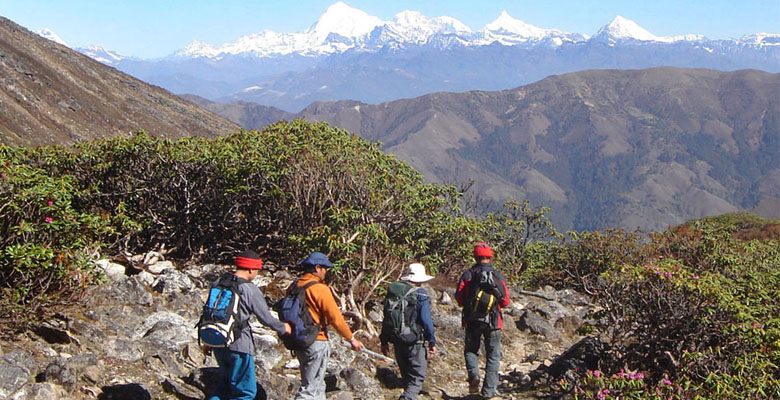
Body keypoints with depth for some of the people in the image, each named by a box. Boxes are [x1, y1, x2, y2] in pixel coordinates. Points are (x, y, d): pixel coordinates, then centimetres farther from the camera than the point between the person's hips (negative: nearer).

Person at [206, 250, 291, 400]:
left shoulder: (218, 283, 6)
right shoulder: (250, 290, -14)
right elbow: (266, 318, -9)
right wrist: (282, 328, 11)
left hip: (217, 343, 7)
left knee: (225, 383, 25)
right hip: (239, 346, -7)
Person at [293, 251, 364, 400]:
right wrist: (351, 339, -1)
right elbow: (336, 319, -14)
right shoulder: (320, 289, -17)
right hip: (317, 343, -8)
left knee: (318, 385, 21)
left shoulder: (295, 287, 3)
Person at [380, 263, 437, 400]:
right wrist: (432, 342, -5)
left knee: (406, 375, 20)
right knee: (417, 376, -4)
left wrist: (384, 341, 16)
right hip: (415, 341, -6)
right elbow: (426, 320, -13)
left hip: (397, 341, 6)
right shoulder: (421, 295, -10)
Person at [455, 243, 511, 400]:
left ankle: (473, 374, -8)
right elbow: (505, 301, -2)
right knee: (493, 357, 10)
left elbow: (459, 298, -4)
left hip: (472, 321, 0)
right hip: (493, 321, 0)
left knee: (471, 350, 19)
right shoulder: (498, 276, -4)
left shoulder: (468, 275, -6)